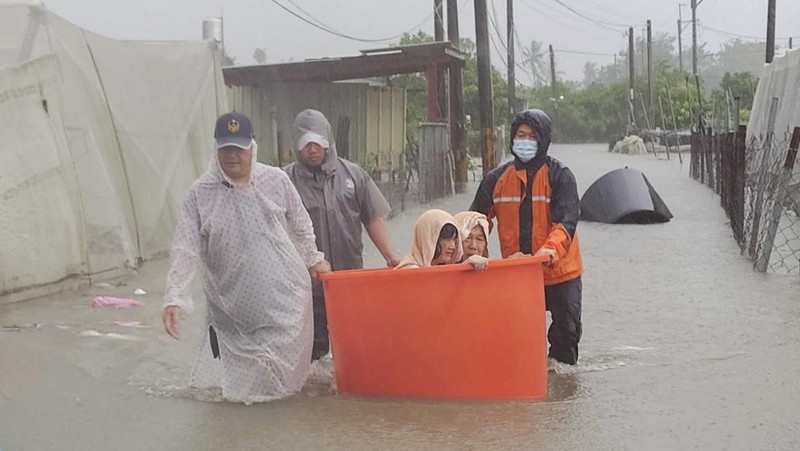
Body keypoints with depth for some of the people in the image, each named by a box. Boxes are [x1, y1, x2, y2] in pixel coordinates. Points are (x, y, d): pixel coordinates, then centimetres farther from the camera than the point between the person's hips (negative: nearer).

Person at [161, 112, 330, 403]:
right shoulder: (200, 193, -6)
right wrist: (174, 298, -18)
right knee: (243, 388, 7)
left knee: (288, 369, 8)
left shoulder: (276, 180, -1)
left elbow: (301, 225, 13)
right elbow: (185, 250, -10)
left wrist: (313, 258, 20)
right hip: (234, 310, -1)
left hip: (286, 296, 1)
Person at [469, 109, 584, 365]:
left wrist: (551, 248, -36)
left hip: (560, 270, -2)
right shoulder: (497, 179, 2)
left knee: (567, 328, 9)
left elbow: (567, 220, -18)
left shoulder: (559, 176, -8)